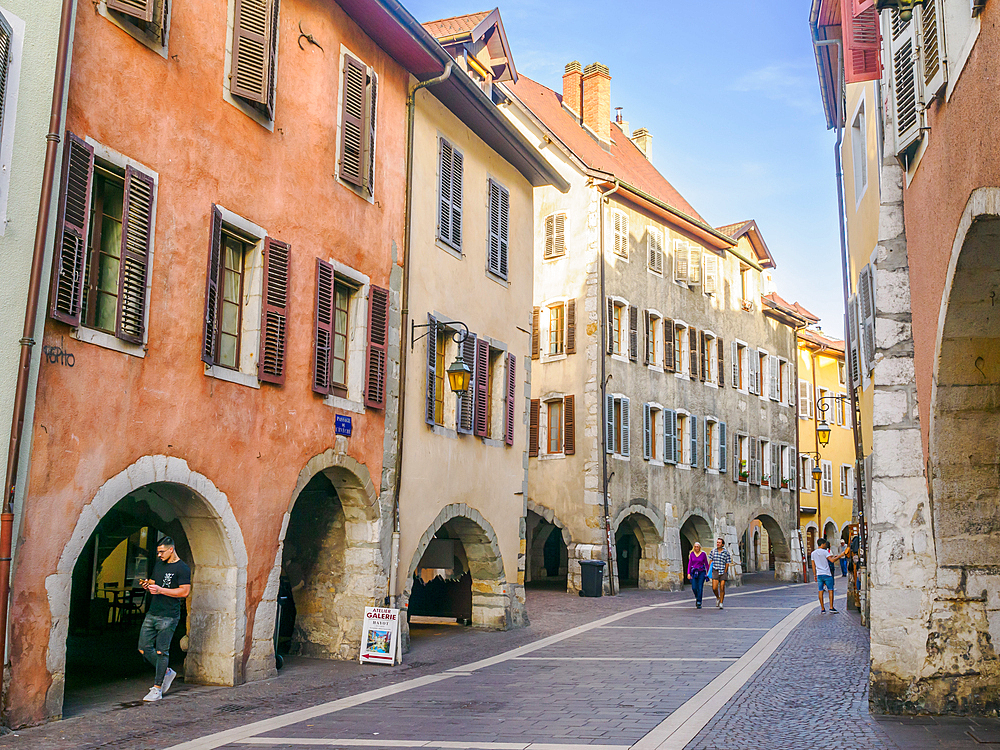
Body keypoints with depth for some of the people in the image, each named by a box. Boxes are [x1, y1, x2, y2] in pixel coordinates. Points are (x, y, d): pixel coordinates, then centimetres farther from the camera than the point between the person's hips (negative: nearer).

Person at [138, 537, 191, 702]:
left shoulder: (182, 568, -9)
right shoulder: (159, 564, 15)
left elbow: (185, 592, -16)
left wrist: (160, 590, -18)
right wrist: (148, 586, 0)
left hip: (168, 617, -8)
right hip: (152, 614, 8)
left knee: (161, 651, -5)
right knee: (144, 648, 6)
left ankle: (157, 689, 4)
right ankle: (167, 672, 25)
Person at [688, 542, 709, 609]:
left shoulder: (703, 554, -3)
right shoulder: (692, 554, 3)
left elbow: (706, 564, 4)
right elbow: (689, 564, 4)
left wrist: (708, 573, 1)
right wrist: (688, 573, -2)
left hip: (701, 572, -2)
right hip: (694, 572, 2)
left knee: (700, 588, -8)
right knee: (694, 588, -6)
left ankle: (699, 603, -3)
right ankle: (697, 597, 25)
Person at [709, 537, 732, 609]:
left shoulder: (726, 552, -1)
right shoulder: (713, 551, 5)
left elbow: (727, 564, 1)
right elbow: (711, 561, 10)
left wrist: (725, 572, -5)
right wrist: (711, 571, 4)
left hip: (723, 571, -1)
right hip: (715, 571, 1)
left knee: (722, 588, -2)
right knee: (714, 588, -6)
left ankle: (721, 603, 8)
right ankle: (718, 598, 23)